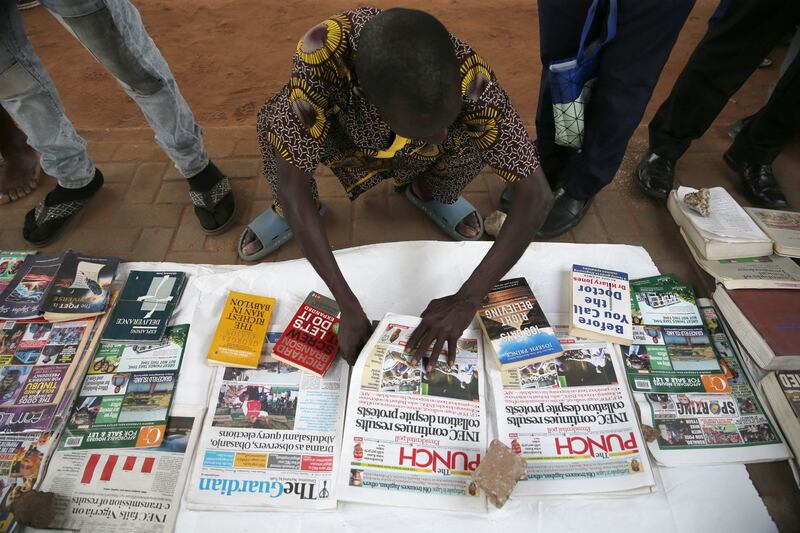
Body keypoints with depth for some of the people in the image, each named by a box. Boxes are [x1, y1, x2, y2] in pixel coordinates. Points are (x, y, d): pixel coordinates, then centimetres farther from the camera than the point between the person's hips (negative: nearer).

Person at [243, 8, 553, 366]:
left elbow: (536, 195, -35)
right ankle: (289, 212, 5)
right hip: (346, 133, 0)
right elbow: (292, 183, -36)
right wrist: (348, 306, -39)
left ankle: (427, 192, 7)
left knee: (479, 139, -28)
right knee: (275, 123, -29)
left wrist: (467, 300, -42)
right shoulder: (324, 52, -40)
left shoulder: (471, 79, -38)